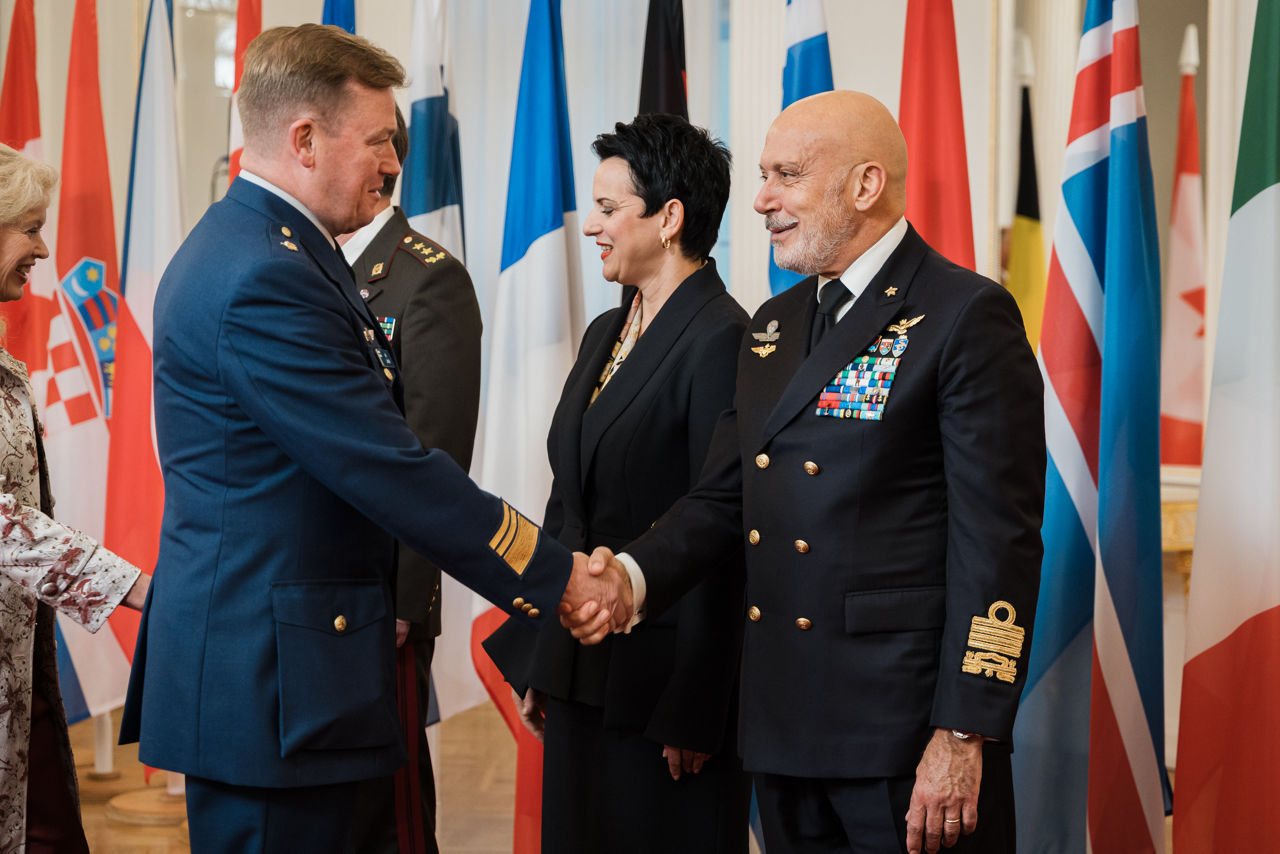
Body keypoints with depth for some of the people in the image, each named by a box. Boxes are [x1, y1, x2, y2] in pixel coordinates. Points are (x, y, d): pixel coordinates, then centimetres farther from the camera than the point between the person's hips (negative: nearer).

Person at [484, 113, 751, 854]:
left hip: (665, 679, -8)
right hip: (581, 677, 8)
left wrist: (693, 710, -18)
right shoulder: (605, 334, 13)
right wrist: (537, 663, 14)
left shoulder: (721, 341, -14)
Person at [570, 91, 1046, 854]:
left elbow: (998, 541, -14)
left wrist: (964, 736, -17)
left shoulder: (967, 318, -9)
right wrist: (635, 576, -5)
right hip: (786, 731, 7)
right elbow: (723, 496, 15)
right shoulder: (775, 325, 15)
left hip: (905, 734, -7)